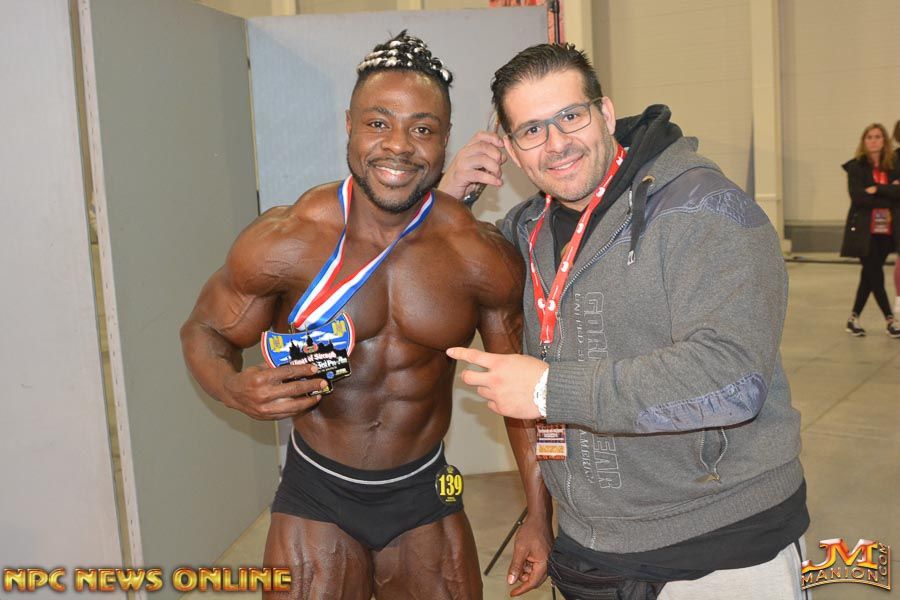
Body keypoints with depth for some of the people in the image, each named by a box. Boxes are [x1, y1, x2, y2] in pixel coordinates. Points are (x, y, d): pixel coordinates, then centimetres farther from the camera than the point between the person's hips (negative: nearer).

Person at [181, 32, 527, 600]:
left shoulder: (485, 258, -14)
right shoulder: (284, 242, -18)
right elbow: (203, 331, -2)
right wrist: (237, 391, -25)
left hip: (424, 495, 2)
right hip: (317, 495, -1)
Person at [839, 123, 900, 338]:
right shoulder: (856, 167, -2)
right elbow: (858, 197, -15)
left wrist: (877, 189, -19)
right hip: (864, 229, -4)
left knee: (870, 274, 7)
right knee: (875, 275, -5)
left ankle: (853, 318, 17)